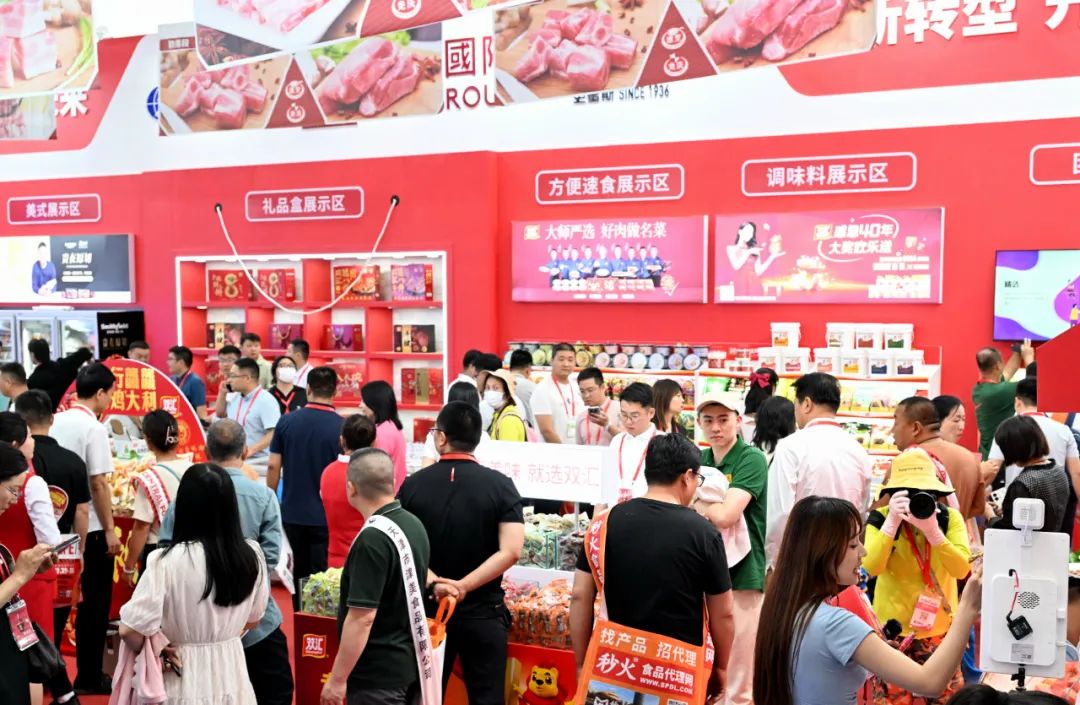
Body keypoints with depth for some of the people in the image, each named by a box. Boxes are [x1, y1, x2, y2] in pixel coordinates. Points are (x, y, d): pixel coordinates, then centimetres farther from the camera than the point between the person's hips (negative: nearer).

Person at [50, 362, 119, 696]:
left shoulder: (55, 422, 5)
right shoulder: (93, 429, -16)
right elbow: (98, 484, -18)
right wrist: (110, 530, -11)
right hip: (90, 529, -7)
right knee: (93, 603, 5)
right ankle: (89, 677, 13)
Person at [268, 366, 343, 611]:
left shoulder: (287, 421, -3)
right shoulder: (341, 426, -12)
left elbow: (274, 466, 0)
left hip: (291, 513, 3)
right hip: (326, 516, -3)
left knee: (291, 576, 16)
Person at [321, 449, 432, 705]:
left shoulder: (373, 539, -24)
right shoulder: (414, 524, 3)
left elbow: (362, 617, -24)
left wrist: (337, 678, -17)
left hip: (378, 672, -8)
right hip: (410, 661, 8)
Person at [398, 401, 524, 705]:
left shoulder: (412, 485, -6)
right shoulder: (501, 485, -9)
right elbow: (510, 552, -18)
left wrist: (432, 581, -16)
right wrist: (464, 586, -17)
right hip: (483, 610, -1)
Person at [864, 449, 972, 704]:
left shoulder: (950, 517, -6)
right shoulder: (880, 517, -10)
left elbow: (961, 570, -19)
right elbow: (872, 568, -23)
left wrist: (933, 531, -32)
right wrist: (891, 522, -30)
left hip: (939, 626, 1)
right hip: (892, 626, -1)